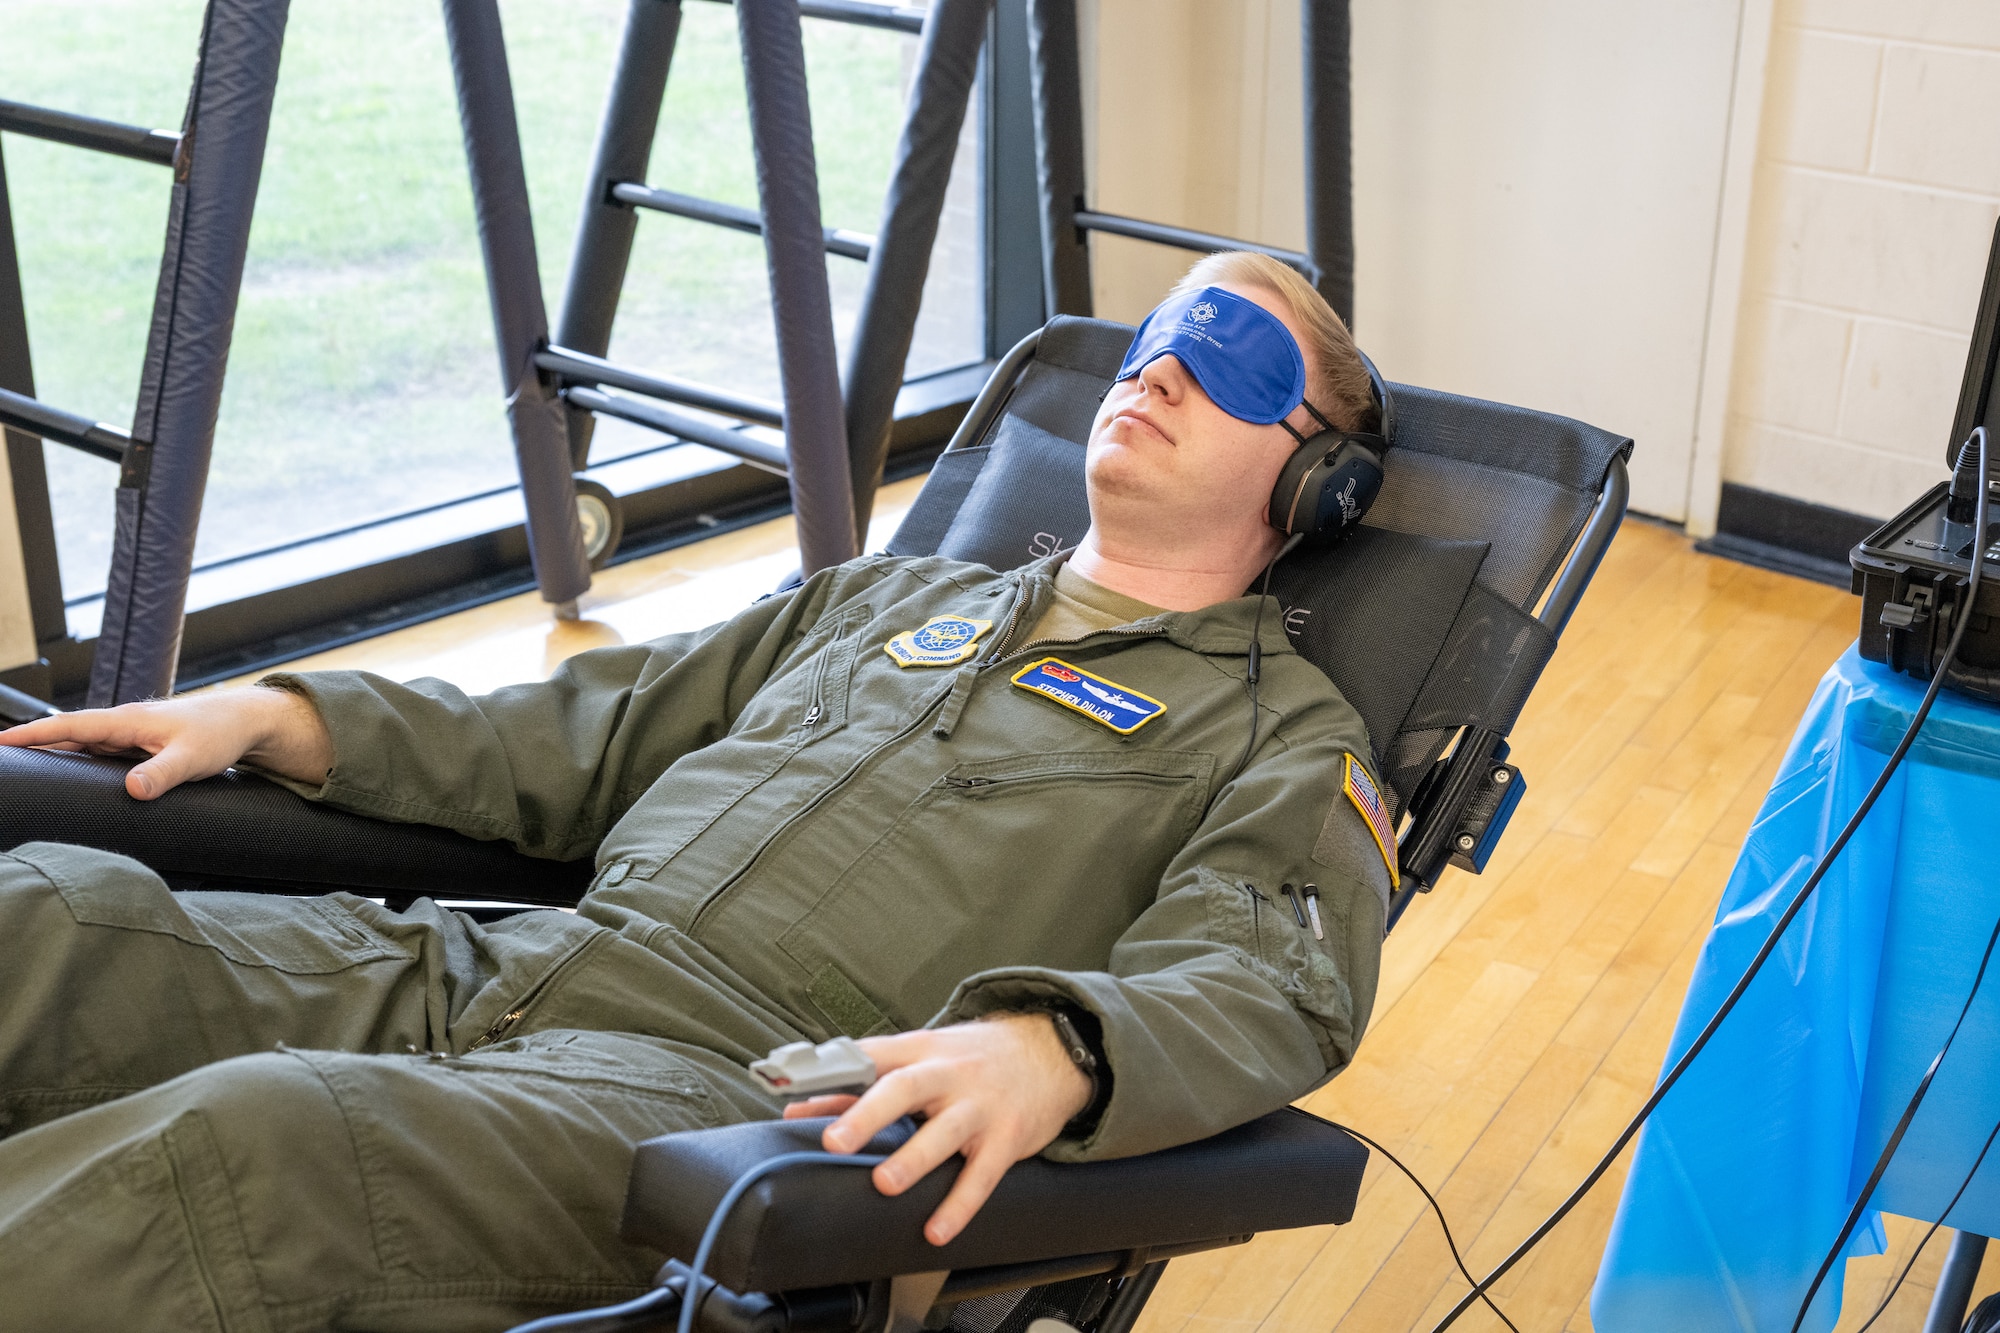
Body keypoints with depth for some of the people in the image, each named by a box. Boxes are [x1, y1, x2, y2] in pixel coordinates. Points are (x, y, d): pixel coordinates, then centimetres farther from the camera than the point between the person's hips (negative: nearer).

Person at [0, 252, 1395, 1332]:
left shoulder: (1287, 734, 9)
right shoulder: (892, 596, 26)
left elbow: (1269, 986, -11)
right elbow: (576, 743, 27)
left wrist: (1050, 1047, -34)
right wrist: (280, 715, 15)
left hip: (747, 1088, -6)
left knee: (232, 1152, -33)